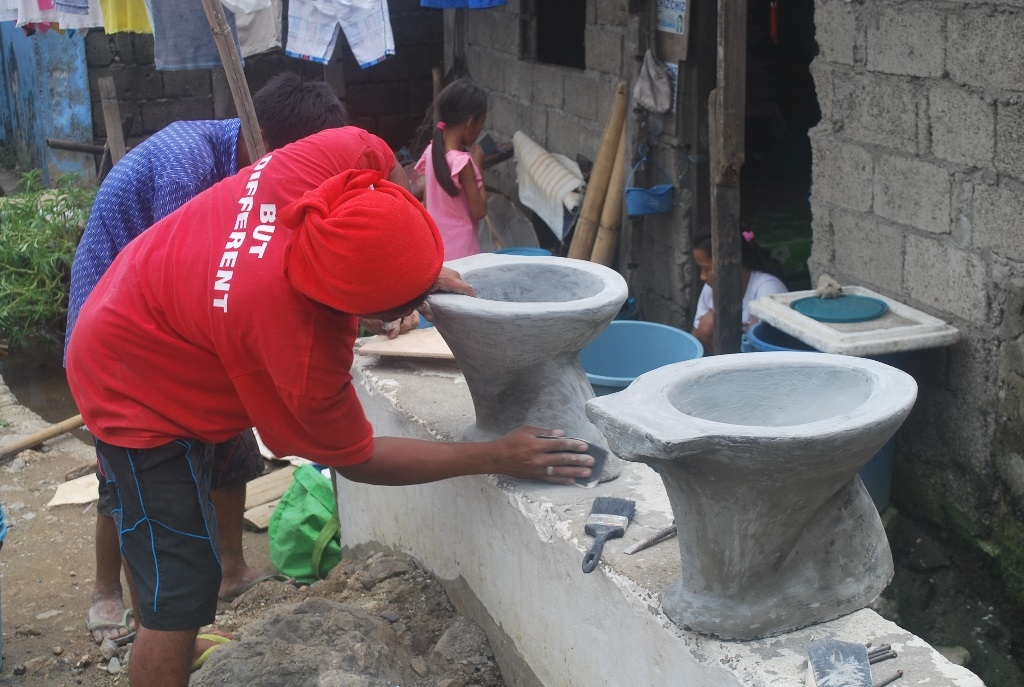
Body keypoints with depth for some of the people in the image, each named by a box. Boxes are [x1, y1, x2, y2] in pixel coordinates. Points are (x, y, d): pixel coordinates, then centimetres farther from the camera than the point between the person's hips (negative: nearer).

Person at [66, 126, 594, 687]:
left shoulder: (346, 156, -29)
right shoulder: (301, 347, -41)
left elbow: (389, 167, -2)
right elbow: (356, 459, -22)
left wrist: (423, 269, -11)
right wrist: (497, 458, -21)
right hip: (138, 392, -9)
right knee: (180, 592, -6)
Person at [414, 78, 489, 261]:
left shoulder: (432, 151, 0)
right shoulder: (463, 161, -22)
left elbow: (427, 201, 8)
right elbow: (479, 210, -15)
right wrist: (478, 166, -9)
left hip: (435, 246, 7)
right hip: (460, 251, -7)